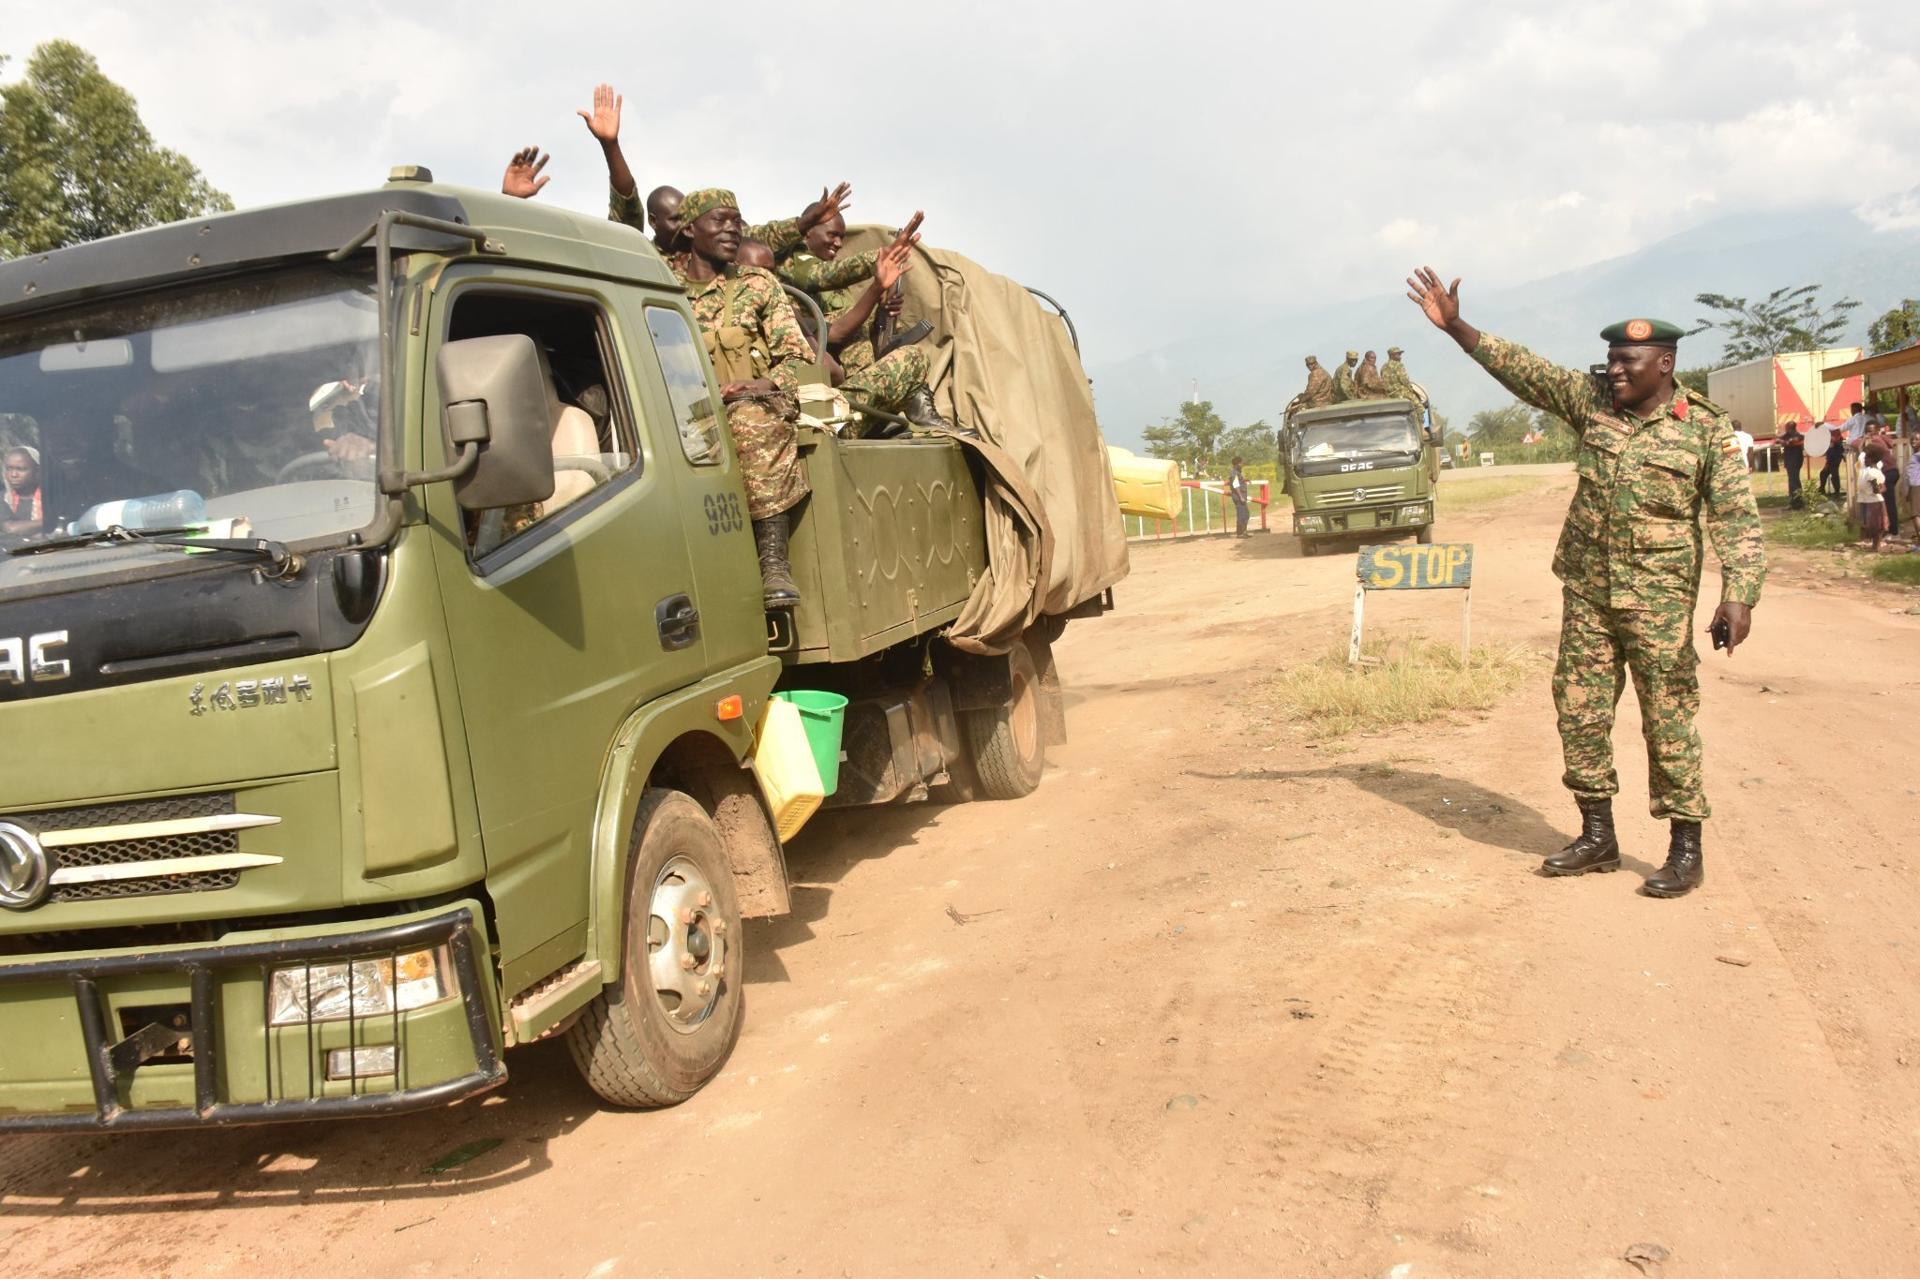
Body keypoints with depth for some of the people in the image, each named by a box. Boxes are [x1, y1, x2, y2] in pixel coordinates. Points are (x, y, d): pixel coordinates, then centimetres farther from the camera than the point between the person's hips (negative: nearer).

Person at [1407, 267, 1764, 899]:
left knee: (1668, 722, -1)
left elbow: (1737, 518, -8)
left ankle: (1686, 848, 11)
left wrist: (1739, 594, -19)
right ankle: (1598, 836, 22)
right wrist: (1456, 328, -6)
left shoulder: (1706, 428, -6)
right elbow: (1523, 370, 3)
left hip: (1658, 600, -5)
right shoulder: (1591, 402, 5)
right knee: (1580, 713, 9)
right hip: (1586, 592, 5)